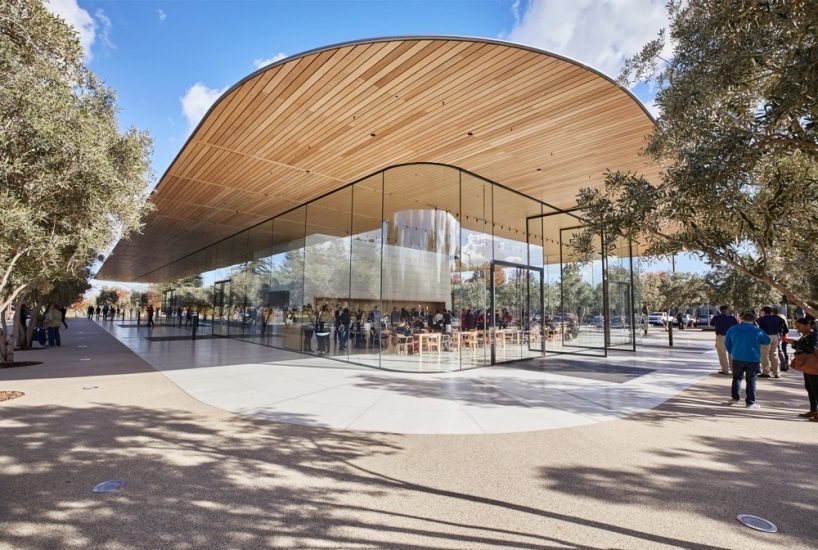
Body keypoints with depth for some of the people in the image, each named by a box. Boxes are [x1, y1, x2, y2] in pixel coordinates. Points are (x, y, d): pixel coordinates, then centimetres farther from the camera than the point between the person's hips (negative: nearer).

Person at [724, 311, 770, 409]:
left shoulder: (732, 330, -1)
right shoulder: (757, 331, -10)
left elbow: (727, 344, 7)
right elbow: (767, 341, 6)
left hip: (737, 359, 2)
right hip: (753, 360, -2)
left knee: (737, 378, 17)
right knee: (751, 381, 6)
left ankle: (735, 398, 15)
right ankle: (750, 402, 9)